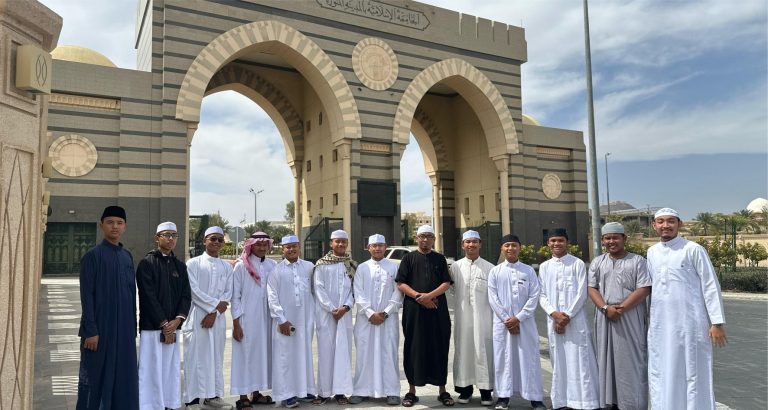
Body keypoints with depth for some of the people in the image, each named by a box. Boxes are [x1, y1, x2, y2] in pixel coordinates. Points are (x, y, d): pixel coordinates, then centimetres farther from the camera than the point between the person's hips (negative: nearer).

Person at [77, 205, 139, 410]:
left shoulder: (127, 257, 10)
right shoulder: (92, 256, -7)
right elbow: (86, 296, -11)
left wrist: (133, 327, 10)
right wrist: (90, 330, -15)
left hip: (124, 328, 6)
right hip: (100, 327, -5)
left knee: (123, 376, 10)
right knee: (96, 376, 4)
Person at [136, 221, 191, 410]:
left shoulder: (180, 266, 12)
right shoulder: (147, 263, -4)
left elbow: (186, 296, 8)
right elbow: (148, 296, -10)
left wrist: (177, 320, -8)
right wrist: (164, 324, -11)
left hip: (173, 326, 5)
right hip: (152, 326, -5)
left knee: (171, 370, 10)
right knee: (151, 370, -3)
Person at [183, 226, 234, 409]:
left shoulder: (227, 267, 11)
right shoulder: (193, 263, -1)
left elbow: (228, 294, 5)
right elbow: (193, 291, -8)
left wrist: (214, 313, -7)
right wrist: (216, 304, -9)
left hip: (217, 318, 4)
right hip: (197, 316, -4)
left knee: (216, 357, 8)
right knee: (196, 358, -3)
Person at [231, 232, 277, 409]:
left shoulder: (273, 265, 4)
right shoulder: (241, 266, -6)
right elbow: (235, 296, -5)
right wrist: (236, 323, -8)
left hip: (266, 317, 4)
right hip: (246, 318, -4)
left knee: (263, 353, 10)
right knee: (245, 354, 2)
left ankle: (256, 393, 23)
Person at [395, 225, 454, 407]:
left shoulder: (440, 259, 10)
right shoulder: (409, 258, 6)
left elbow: (446, 283, 1)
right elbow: (401, 284, -1)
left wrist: (429, 295, -14)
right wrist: (418, 297, -13)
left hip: (438, 310, 1)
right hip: (413, 310, -1)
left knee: (439, 349, 4)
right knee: (414, 349, 3)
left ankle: (442, 390, 15)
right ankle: (412, 390, 13)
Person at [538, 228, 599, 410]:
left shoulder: (577, 264, 0)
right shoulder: (544, 267, 10)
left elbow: (582, 294, -5)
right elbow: (541, 295, 7)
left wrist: (567, 316, -11)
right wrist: (554, 313, -9)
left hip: (575, 319, -3)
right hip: (553, 320, 3)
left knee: (579, 361, -3)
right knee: (558, 361, 8)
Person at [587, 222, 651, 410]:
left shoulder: (637, 261, -1)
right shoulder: (597, 263, 9)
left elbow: (644, 289, -8)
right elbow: (591, 288, 5)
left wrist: (621, 308, -16)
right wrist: (606, 308, -12)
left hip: (631, 317, -3)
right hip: (605, 317, 3)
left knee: (632, 360, 0)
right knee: (607, 358, 7)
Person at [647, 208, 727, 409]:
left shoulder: (693, 249, -7)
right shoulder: (652, 252, 9)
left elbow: (711, 286, -7)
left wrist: (717, 322, -10)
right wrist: (649, 318, 15)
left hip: (689, 323, -5)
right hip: (659, 324, 5)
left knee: (693, 374, 3)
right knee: (660, 374, 12)